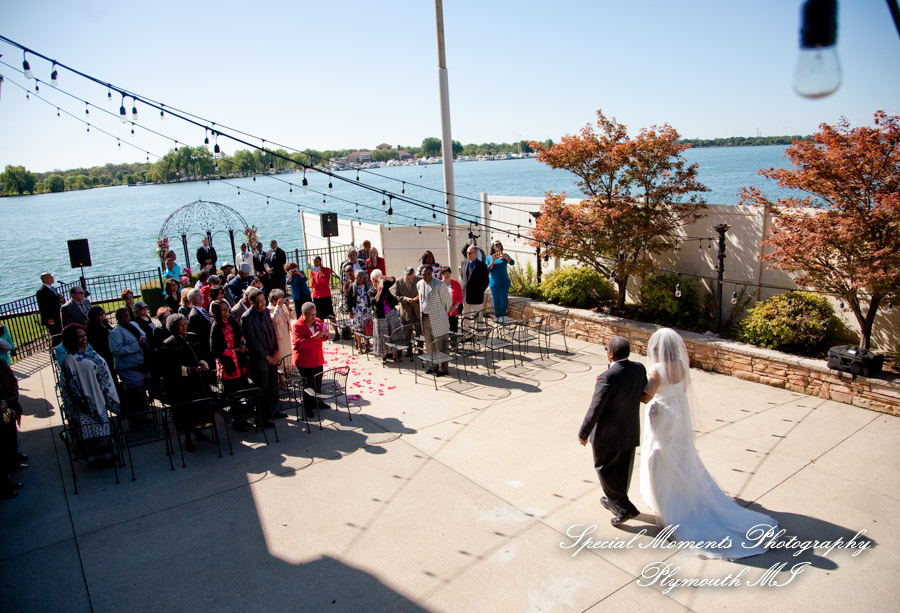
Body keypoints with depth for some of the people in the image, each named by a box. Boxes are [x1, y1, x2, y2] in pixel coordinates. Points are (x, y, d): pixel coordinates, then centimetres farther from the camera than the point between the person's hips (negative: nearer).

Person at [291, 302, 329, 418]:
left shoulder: (317, 322, 3)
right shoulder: (297, 326, -15)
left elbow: (322, 339, 18)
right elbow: (297, 344, -26)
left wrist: (325, 335, -7)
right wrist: (314, 337, -32)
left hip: (318, 359, 6)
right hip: (304, 362, -6)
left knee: (318, 383, 17)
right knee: (308, 385, 3)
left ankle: (318, 402, 36)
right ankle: (308, 408, 18)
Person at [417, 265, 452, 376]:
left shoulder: (439, 285, -15)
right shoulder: (419, 285, 5)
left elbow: (447, 301, -5)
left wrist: (443, 313, 5)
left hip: (437, 319, -6)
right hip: (425, 318, 7)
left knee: (440, 345, -1)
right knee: (429, 344, 15)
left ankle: (443, 368, 8)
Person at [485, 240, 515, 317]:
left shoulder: (504, 256, 7)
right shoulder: (489, 258, 8)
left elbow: (512, 263, -10)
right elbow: (488, 270, -3)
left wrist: (503, 255, -21)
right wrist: (493, 260, -16)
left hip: (504, 283, -1)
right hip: (494, 283, 1)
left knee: (503, 301, -5)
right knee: (496, 303, 3)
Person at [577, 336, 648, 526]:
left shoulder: (608, 377, -30)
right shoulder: (639, 369, -10)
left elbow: (594, 411, -25)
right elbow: (644, 395, 6)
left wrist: (583, 434, -12)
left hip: (607, 435, -7)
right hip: (631, 431, 7)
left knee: (604, 469, 15)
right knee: (622, 469, 22)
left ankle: (625, 507, 15)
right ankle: (615, 501, 42)